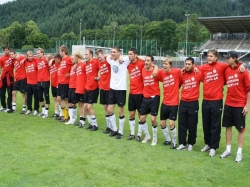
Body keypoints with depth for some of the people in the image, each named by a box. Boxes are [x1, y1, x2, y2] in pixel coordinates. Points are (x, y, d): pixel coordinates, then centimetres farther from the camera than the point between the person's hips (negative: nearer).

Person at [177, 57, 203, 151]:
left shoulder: (198, 74, -6)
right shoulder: (182, 75, 4)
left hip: (193, 103, -3)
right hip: (183, 102, 3)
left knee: (192, 125, 5)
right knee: (181, 124, 6)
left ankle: (191, 143, 20)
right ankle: (182, 143, 15)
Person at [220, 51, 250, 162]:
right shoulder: (226, 70, 3)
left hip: (240, 105, -5)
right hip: (228, 104, 5)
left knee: (241, 128, 5)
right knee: (228, 126, 11)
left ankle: (239, 152, 15)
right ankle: (228, 150, 23)